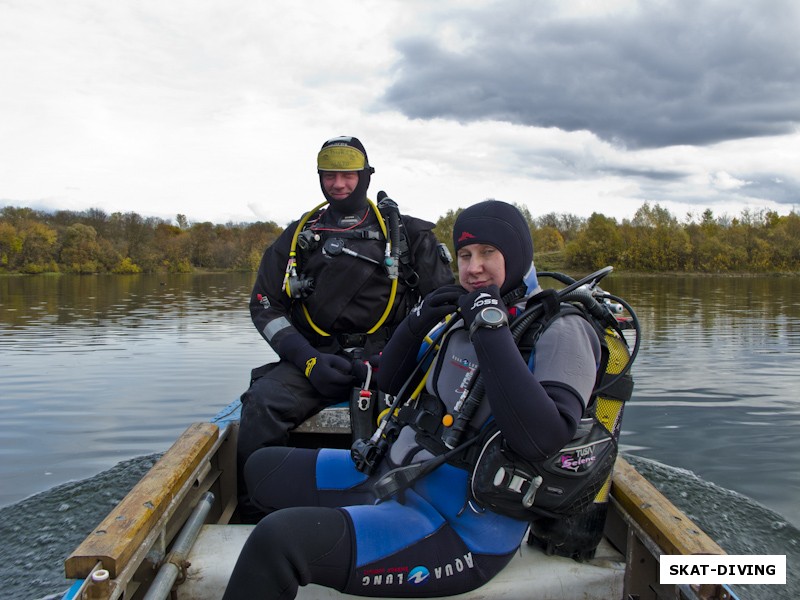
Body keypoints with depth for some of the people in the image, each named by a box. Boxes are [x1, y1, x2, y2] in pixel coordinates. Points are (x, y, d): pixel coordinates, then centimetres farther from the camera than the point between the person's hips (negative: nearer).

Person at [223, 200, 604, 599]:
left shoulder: (560, 331, -13)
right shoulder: (462, 313, 10)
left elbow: (541, 439, -30)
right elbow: (390, 383, 18)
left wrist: (490, 329, -25)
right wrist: (418, 323, -1)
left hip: (460, 531, -9)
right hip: (393, 474, 9)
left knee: (277, 538, -27)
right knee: (261, 468, 19)